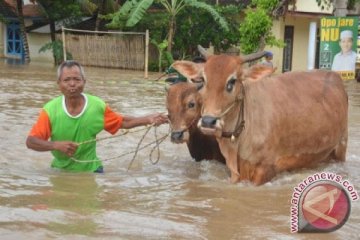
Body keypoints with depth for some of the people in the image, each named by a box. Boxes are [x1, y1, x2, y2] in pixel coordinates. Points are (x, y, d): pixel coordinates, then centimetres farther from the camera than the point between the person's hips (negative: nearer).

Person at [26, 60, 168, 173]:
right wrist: (56, 145, -36)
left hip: (90, 170, 1)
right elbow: (31, 142, -20)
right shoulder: (50, 110, -18)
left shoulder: (98, 106, -13)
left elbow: (122, 122, 1)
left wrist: (147, 119, -11)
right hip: (61, 171, -1)